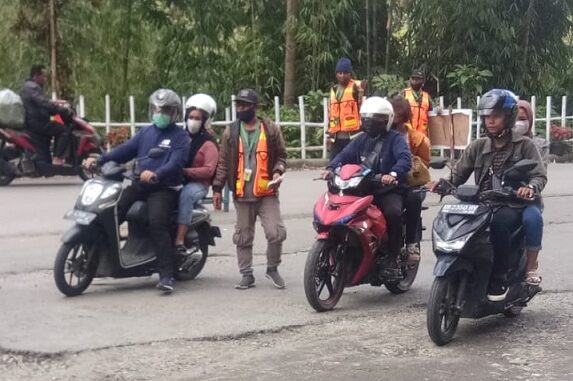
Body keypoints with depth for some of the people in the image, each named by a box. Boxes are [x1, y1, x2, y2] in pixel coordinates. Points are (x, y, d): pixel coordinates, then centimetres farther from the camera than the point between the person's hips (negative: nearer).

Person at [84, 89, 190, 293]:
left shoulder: (180, 136, 0)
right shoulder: (146, 132, 21)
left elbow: (176, 163, -16)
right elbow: (125, 150, 13)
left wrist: (156, 174, -35)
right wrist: (99, 160, -2)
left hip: (164, 188, -6)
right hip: (139, 185, 6)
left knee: (157, 223, -29)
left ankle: (166, 275, -28)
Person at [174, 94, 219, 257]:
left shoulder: (208, 144, -1)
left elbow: (209, 170, -13)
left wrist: (184, 171, -21)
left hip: (198, 184, -6)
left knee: (186, 194, -37)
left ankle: (179, 241, -41)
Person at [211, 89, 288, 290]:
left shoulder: (270, 129, 3)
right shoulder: (230, 132, 7)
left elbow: (281, 155, 10)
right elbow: (223, 162, 9)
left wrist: (278, 171, -9)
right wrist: (217, 188, 4)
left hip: (267, 192, -2)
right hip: (241, 194, 2)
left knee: (276, 233, -8)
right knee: (243, 237, 7)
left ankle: (272, 268, 14)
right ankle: (247, 275, 18)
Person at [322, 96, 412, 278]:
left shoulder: (395, 139, -2)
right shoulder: (361, 140, 18)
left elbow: (405, 159, -20)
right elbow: (345, 155, 6)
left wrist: (393, 174, -41)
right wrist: (331, 168, -16)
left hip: (388, 190, -5)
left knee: (393, 213, -34)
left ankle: (391, 259, -19)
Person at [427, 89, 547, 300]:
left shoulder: (524, 145, 5)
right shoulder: (478, 147, 16)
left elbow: (539, 175, -5)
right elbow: (458, 174, 10)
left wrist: (530, 188, -29)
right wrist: (442, 183, -12)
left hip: (513, 206, -4)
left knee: (499, 222, -38)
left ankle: (499, 279, -24)